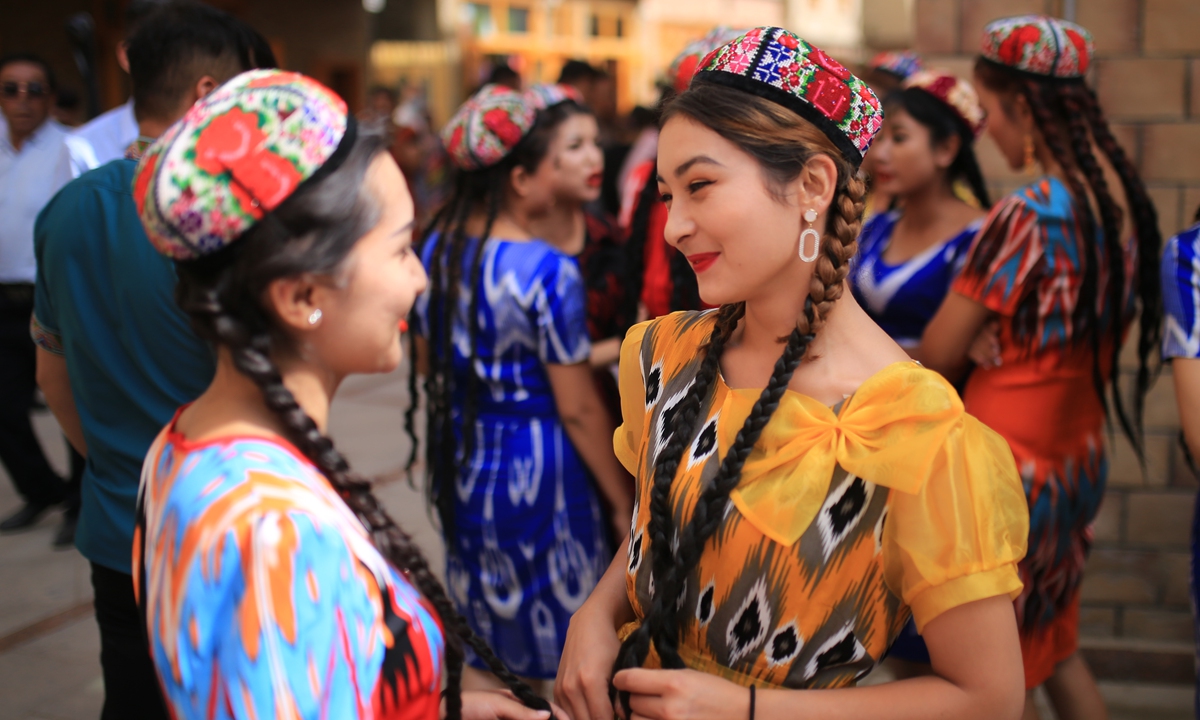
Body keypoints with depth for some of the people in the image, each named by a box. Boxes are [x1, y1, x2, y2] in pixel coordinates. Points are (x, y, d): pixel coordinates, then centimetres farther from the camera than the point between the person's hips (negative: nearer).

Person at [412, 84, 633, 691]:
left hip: (460, 460, 7)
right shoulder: (548, 271, -21)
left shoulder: (436, 249, -1)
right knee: (550, 651, 11)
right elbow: (578, 410, -18)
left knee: (483, 649, 21)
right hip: (536, 469, -7)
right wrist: (623, 504, -8)